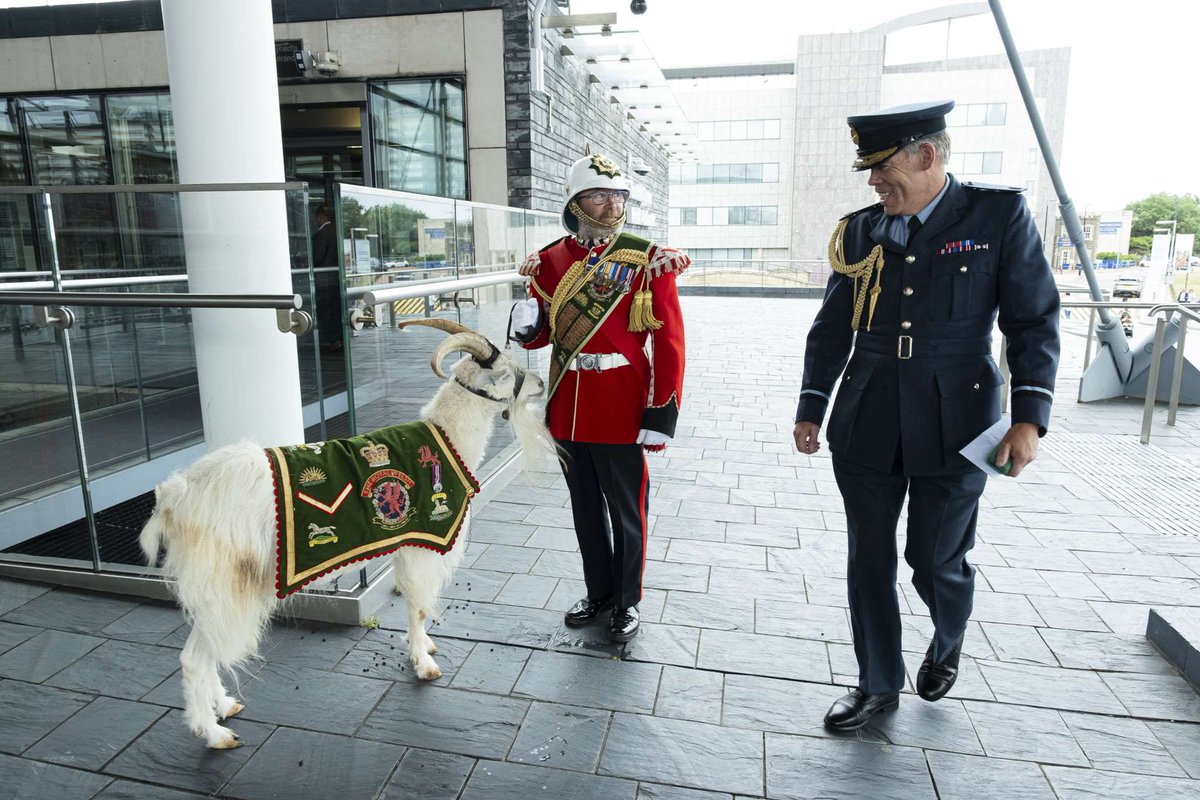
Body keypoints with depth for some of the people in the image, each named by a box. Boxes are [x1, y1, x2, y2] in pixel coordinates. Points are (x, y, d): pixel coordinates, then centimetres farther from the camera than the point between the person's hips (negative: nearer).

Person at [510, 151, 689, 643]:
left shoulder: (648, 260, -7)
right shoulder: (550, 261, 4)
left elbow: (669, 340, -9)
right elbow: (541, 333, 11)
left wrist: (663, 411, -13)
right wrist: (527, 323, -13)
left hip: (622, 408, -4)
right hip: (568, 408, 4)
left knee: (626, 510, 9)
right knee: (586, 508, 17)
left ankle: (627, 602, 29)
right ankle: (598, 592, 37)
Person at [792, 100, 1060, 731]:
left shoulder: (1000, 214, -2)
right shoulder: (860, 230, 5)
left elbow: (1035, 320, -2)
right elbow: (832, 328, 10)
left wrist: (1029, 419, -10)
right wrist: (810, 408, 10)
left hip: (953, 428, -2)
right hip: (865, 426, 3)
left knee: (936, 559, 9)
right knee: (869, 558, 9)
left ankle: (948, 640, 44)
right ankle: (879, 683, 29)